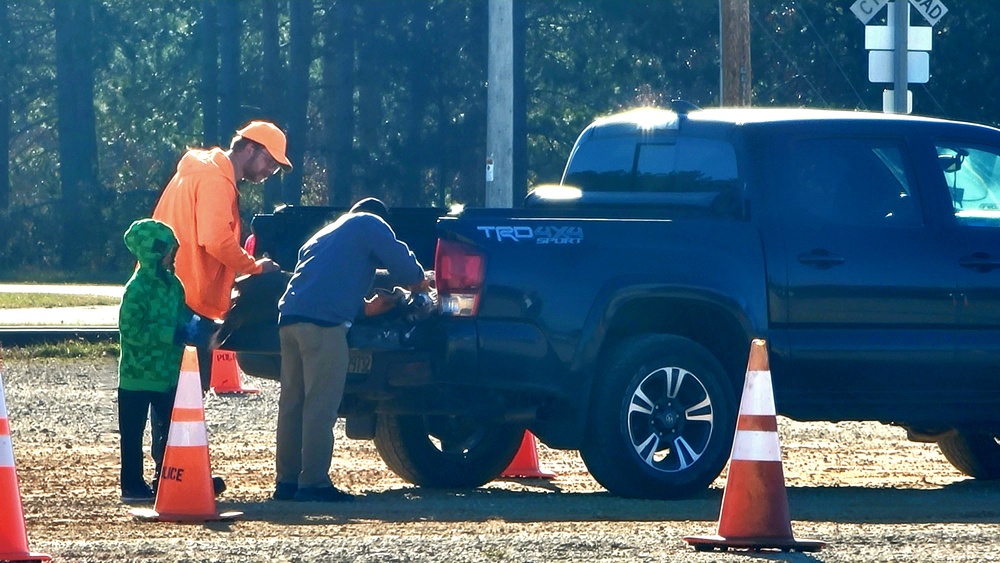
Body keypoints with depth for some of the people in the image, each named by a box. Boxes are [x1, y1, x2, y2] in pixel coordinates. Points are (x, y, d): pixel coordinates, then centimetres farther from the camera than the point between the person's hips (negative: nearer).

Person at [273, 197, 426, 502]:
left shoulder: (324, 234, 34)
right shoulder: (369, 225, 11)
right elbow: (401, 263, 3)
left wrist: (366, 307, 45)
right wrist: (418, 280, 23)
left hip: (289, 316, 8)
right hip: (323, 321, -8)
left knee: (292, 403, 11)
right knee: (320, 406, -8)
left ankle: (286, 481, 11)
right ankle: (313, 483, -10)